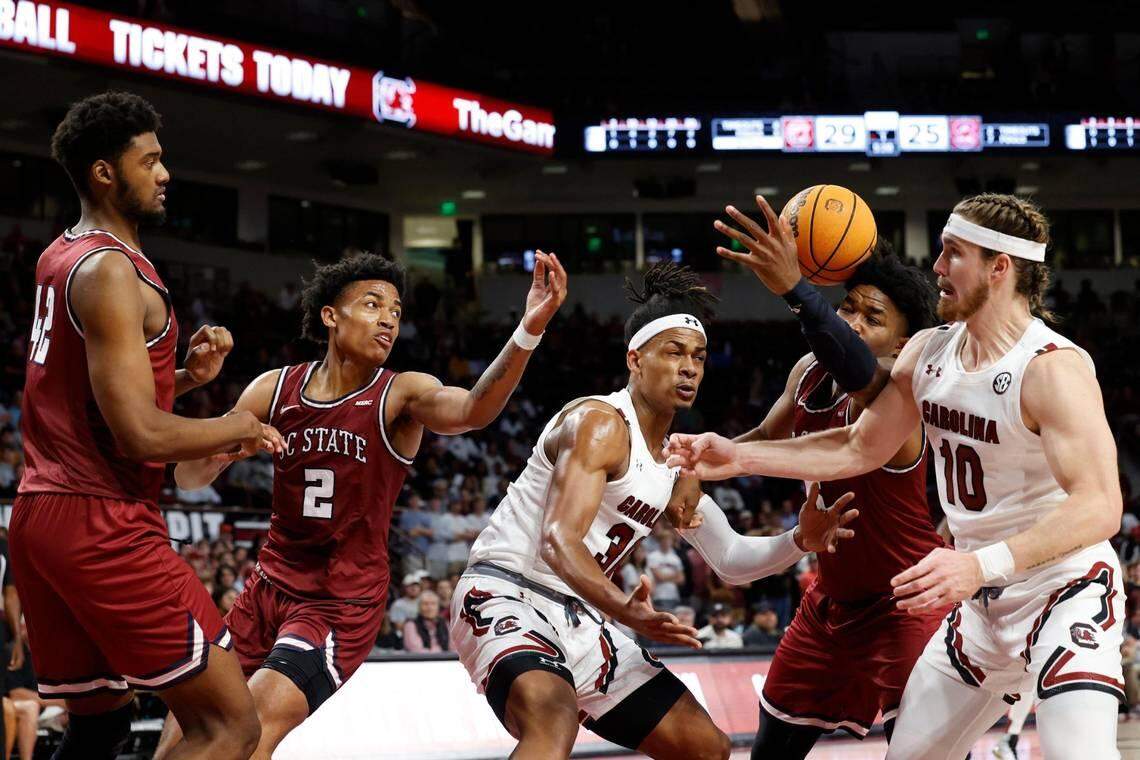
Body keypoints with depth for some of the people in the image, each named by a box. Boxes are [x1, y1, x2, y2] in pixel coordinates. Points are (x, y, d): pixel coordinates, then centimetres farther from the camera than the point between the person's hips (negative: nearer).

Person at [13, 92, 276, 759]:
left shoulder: (60, 259, 16)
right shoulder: (111, 272, -14)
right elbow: (140, 436, -21)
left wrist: (188, 375, 13)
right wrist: (236, 429, -5)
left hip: (42, 515, 10)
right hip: (104, 526, -10)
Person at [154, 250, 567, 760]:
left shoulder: (401, 395, -10)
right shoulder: (274, 390, -1)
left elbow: (473, 410, -33)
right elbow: (190, 478, 3)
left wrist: (529, 330, -50)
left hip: (342, 603, -4)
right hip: (272, 585, 4)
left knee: (263, 715, -24)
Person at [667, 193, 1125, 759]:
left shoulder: (1053, 367, -23)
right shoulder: (929, 353, 2)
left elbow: (1100, 507, -31)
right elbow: (859, 449, 13)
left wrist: (981, 564, -42)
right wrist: (739, 457, 4)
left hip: (1067, 591, -8)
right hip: (983, 604, 8)